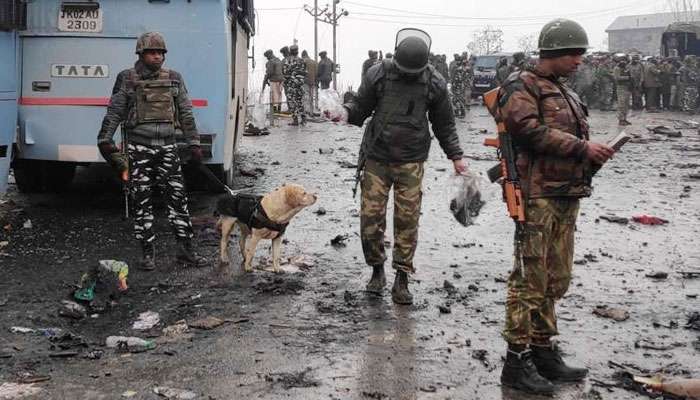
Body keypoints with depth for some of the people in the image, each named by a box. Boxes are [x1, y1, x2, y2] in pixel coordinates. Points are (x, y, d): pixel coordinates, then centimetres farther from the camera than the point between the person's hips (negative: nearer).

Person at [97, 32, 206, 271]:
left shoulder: (174, 79, 8)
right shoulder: (127, 79, 2)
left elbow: (186, 114, 12)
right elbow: (114, 113, 4)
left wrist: (193, 144, 9)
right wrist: (105, 140, -3)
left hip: (167, 148, 2)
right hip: (139, 148, -2)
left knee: (177, 197, 0)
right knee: (142, 201, 2)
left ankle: (185, 248, 9)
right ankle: (148, 253, 10)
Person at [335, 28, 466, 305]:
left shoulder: (435, 84, 0)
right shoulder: (378, 74, -3)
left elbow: (444, 124, 12)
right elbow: (361, 106, 6)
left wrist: (456, 156, 10)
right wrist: (345, 113, -15)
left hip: (411, 162, 0)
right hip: (377, 158, 0)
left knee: (407, 219, -2)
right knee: (370, 216, -2)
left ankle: (402, 279, 9)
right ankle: (377, 270, 19)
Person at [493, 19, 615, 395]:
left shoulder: (564, 92, 22)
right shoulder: (521, 86, -5)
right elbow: (531, 130, -19)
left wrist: (593, 153, 7)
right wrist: (582, 148, -18)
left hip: (566, 197, 9)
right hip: (538, 195, -9)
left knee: (555, 280, 12)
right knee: (530, 279, -8)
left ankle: (542, 351, 22)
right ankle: (517, 360, -3)